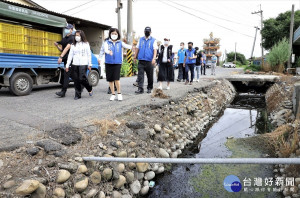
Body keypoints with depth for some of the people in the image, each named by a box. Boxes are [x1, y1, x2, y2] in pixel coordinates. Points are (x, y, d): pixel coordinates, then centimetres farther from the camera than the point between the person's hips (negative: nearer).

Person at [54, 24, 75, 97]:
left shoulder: (72, 38, -8)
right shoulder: (64, 39, 19)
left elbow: (67, 48, -18)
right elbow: (61, 49, 22)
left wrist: (61, 57, -26)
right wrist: (57, 45, 1)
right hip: (65, 59, 9)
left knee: (66, 75, -13)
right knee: (71, 74, 13)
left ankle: (63, 92, -14)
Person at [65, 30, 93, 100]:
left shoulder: (86, 44, 8)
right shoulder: (73, 45, 15)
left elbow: (89, 55, 7)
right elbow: (70, 55, 13)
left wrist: (89, 65, 2)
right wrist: (67, 65, 8)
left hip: (83, 64, -4)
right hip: (74, 65, 4)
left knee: (82, 79, -14)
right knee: (76, 80, 1)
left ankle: (90, 89, 13)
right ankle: (77, 95, 10)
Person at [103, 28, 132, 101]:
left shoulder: (120, 43, 8)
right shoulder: (107, 42, 4)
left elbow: (126, 46, -6)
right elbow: (105, 49, -15)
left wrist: (132, 46, -27)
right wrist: (108, 51, -38)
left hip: (117, 63, -1)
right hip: (108, 63, 1)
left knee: (116, 78, -13)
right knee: (110, 80, 6)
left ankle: (119, 93, 7)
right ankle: (113, 94, 22)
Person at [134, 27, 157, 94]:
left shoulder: (153, 40, 5)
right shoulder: (140, 39, 13)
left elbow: (155, 50, -5)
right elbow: (137, 48, 17)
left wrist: (154, 58, -18)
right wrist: (135, 57, 14)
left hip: (149, 61, -2)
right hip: (141, 61, 2)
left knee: (150, 76, 6)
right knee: (140, 75, -7)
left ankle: (149, 88, 20)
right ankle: (140, 88, -7)